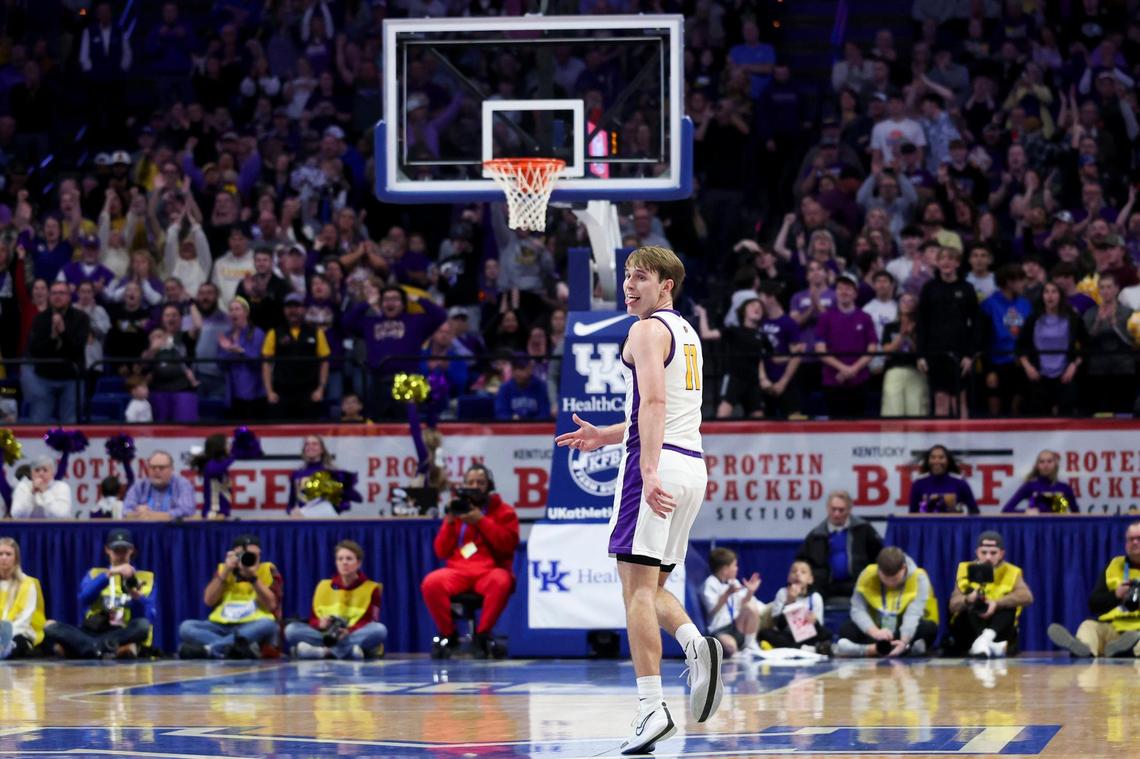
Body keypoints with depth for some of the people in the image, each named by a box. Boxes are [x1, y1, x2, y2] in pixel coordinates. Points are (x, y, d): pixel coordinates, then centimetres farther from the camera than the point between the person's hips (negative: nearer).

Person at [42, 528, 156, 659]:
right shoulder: (95, 574, 18)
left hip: (125, 636, -2)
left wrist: (136, 595, -18)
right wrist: (109, 574, -16)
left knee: (143, 625, -35)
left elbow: (149, 619, -1)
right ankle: (105, 648, -44)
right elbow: (84, 599, -6)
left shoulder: (146, 578, 13)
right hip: (92, 633, 2)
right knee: (51, 626, -23)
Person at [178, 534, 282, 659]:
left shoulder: (268, 570, 6)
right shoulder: (224, 569, 13)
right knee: (186, 627, -20)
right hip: (222, 628, 3)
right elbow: (209, 601, 1)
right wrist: (225, 572, -6)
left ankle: (208, 649, -39)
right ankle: (245, 648, -38)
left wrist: (253, 577, -15)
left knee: (268, 625, -38)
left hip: (254, 628, -3)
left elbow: (271, 605, -7)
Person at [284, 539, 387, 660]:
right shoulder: (323, 586, 15)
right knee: (292, 629, -22)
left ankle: (323, 651, -41)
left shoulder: (371, 589, 6)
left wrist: (349, 631, -24)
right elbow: (313, 620, 9)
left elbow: (370, 622, -5)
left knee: (380, 630, -35)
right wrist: (320, 624, -15)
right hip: (327, 636, 2)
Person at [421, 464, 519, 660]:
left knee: (500, 582, -40)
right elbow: (441, 552, 11)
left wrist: (481, 521, -13)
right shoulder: (457, 510, 16)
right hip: (458, 571, 3)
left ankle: (483, 634, -21)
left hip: (490, 570, -3)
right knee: (431, 583, -30)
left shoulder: (504, 511, 8)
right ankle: (448, 634, -11)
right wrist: (449, 523, -3)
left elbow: (508, 544, -9)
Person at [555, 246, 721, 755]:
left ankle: (652, 709, -16)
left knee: (637, 588, -8)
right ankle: (697, 644, -13)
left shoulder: (647, 330, -7)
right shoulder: (686, 333, 22)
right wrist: (605, 436, 29)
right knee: (652, 587, 16)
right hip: (692, 464, 9)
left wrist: (648, 471, -29)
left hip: (658, 464, -9)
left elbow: (654, 402, -20)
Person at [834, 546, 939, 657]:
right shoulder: (867, 575, -12)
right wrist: (875, 632, -37)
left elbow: (913, 614, -29)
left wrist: (904, 641, -48)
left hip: (908, 633, -2)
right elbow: (857, 609, -18)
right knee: (847, 628, -27)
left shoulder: (919, 578, -16)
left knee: (930, 628, -34)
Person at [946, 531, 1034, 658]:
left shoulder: (1011, 573, 0)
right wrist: (968, 600, -36)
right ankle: (990, 645, -49)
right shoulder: (966, 570, 0)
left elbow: (1027, 597, -21)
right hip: (968, 635, 0)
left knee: (1008, 603, -23)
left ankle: (986, 638, -49)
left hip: (999, 632, 0)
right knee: (973, 601, -25)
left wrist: (996, 604, -35)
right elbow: (953, 606, -13)